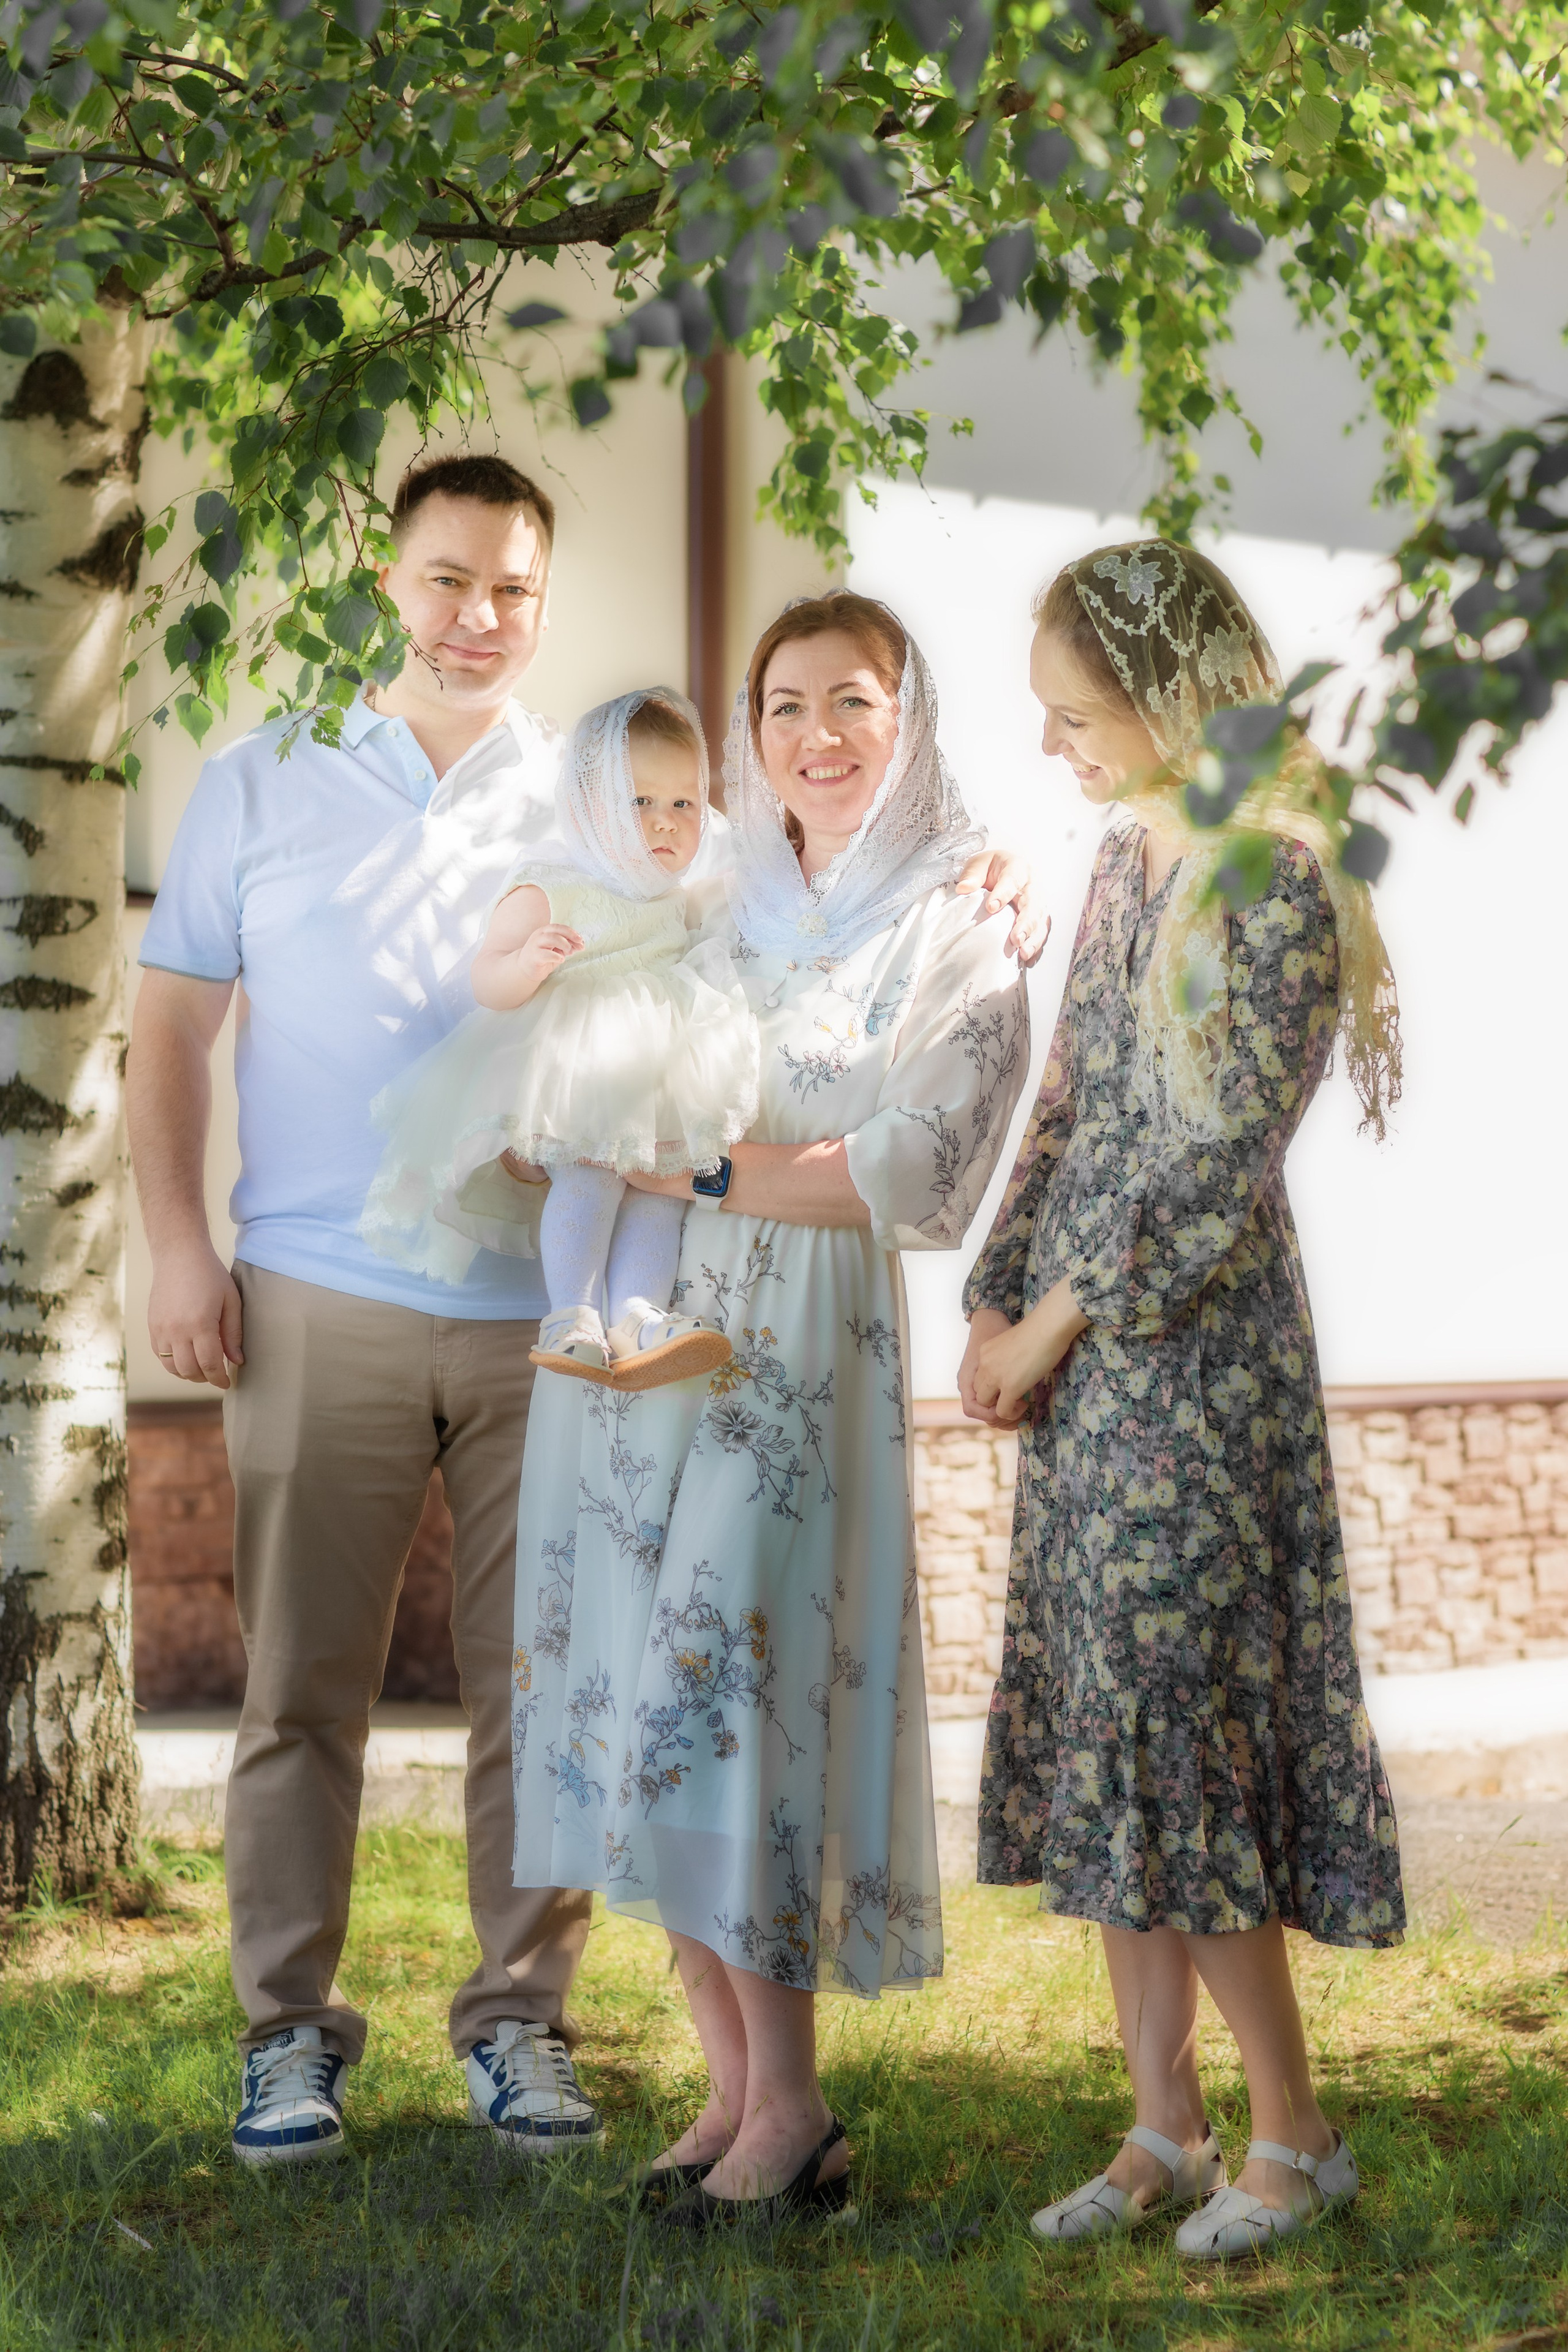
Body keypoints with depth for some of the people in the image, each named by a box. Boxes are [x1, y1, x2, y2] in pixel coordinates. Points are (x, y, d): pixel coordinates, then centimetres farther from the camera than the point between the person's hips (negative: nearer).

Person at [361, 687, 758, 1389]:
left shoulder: (674, 898, 18)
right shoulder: (550, 890, -5)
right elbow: (487, 982, -12)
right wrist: (529, 960, -29)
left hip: (651, 1092, 7)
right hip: (562, 1089, -7)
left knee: (661, 1180, -14)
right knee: (591, 1171, -28)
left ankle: (635, 1314, -21)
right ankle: (570, 1317, -26)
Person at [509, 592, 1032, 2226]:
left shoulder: (953, 936, 1)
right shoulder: (702, 908, 17)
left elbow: (916, 1175, -10)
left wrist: (704, 1166, -11)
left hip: (792, 1354, -5)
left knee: (727, 1692, -10)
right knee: (632, 1691, 3)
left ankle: (790, 2109, 1)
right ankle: (728, 2079, 13)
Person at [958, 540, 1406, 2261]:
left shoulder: (1279, 886, -13)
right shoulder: (1124, 862, 12)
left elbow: (1218, 1167, -16)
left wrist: (1056, 1325, -12)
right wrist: (995, 1307, 4)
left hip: (1197, 1361, -8)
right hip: (1079, 1360, 8)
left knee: (1171, 1734, -4)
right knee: (1097, 1744, 9)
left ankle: (1293, 2134, 10)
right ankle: (1163, 2129, 18)